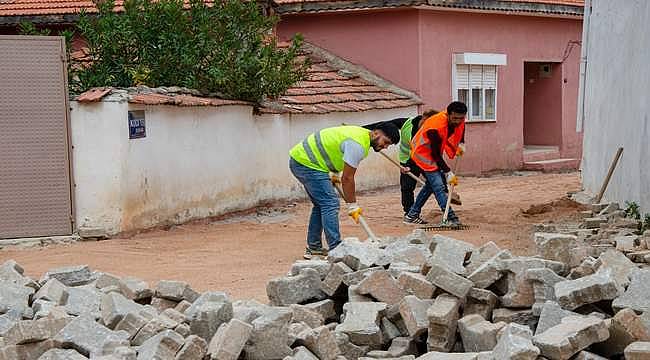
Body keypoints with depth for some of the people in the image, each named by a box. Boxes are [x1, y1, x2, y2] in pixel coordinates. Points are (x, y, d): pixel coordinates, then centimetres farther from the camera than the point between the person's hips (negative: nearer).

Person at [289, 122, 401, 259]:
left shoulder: (362, 134, 10)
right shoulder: (357, 145, -21)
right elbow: (347, 178, -19)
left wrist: (333, 175, 24)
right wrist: (352, 206, -11)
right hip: (307, 163, -11)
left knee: (321, 204, 18)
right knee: (330, 203, -13)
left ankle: (313, 248, 24)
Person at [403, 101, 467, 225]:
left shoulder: (459, 121, -13)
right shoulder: (435, 127, -36)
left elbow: (460, 133, 14)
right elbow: (435, 154, -29)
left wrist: (461, 144, -4)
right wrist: (448, 172, -29)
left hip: (435, 153, 9)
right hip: (423, 153, -9)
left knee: (432, 183, 15)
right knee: (439, 186, -16)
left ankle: (411, 215, 24)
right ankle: (451, 218, -18)